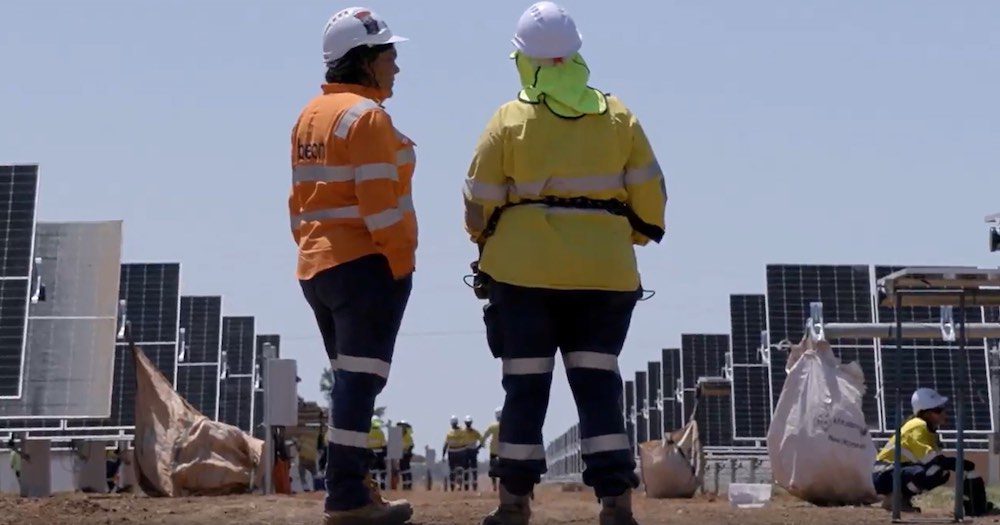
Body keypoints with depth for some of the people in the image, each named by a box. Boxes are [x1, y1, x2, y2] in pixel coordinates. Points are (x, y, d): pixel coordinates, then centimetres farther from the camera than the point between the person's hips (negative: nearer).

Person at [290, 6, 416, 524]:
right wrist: (402, 265, -14)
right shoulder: (365, 116, -12)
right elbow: (379, 202, -18)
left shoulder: (308, 117, 16)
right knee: (360, 381, -7)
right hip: (365, 264, -9)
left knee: (349, 380, 15)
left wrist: (311, 249, 20)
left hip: (316, 265, 9)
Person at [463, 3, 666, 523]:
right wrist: (625, 240, 20)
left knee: (525, 387, 5)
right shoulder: (619, 117, 6)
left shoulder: (509, 119, 0)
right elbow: (649, 197, 5)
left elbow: (480, 203, 1)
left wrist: (488, 247, 19)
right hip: (605, 271, 2)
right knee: (598, 384, 4)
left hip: (524, 270, -1)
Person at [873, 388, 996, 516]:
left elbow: (938, 458, 6)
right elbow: (930, 458, -29)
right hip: (885, 475, -9)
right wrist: (961, 464, -27)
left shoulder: (931, 430, 10)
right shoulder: (918, 427, -18)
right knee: (934, 470, -30)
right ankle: (893, 498, -18)